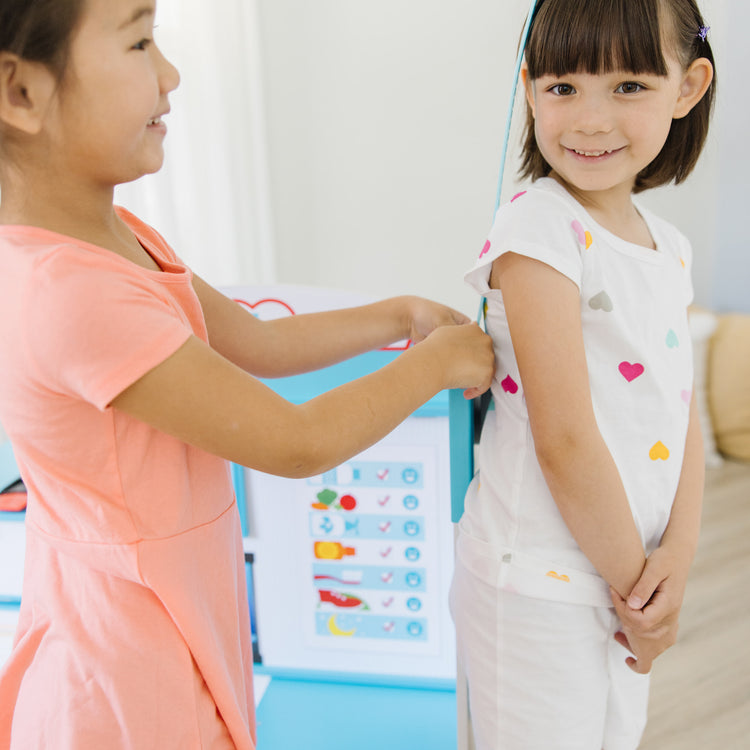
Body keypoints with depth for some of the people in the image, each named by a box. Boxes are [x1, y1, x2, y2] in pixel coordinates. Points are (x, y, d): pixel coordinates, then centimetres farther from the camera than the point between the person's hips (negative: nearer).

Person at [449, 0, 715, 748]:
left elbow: (682, 420, 6)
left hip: (625, 580, 7)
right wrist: (638, 581, -10)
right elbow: (564, 439, -20)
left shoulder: (667, 246, 6)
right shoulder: (538, 229, -17)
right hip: (538, 592, -7)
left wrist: (676, 557, -8)